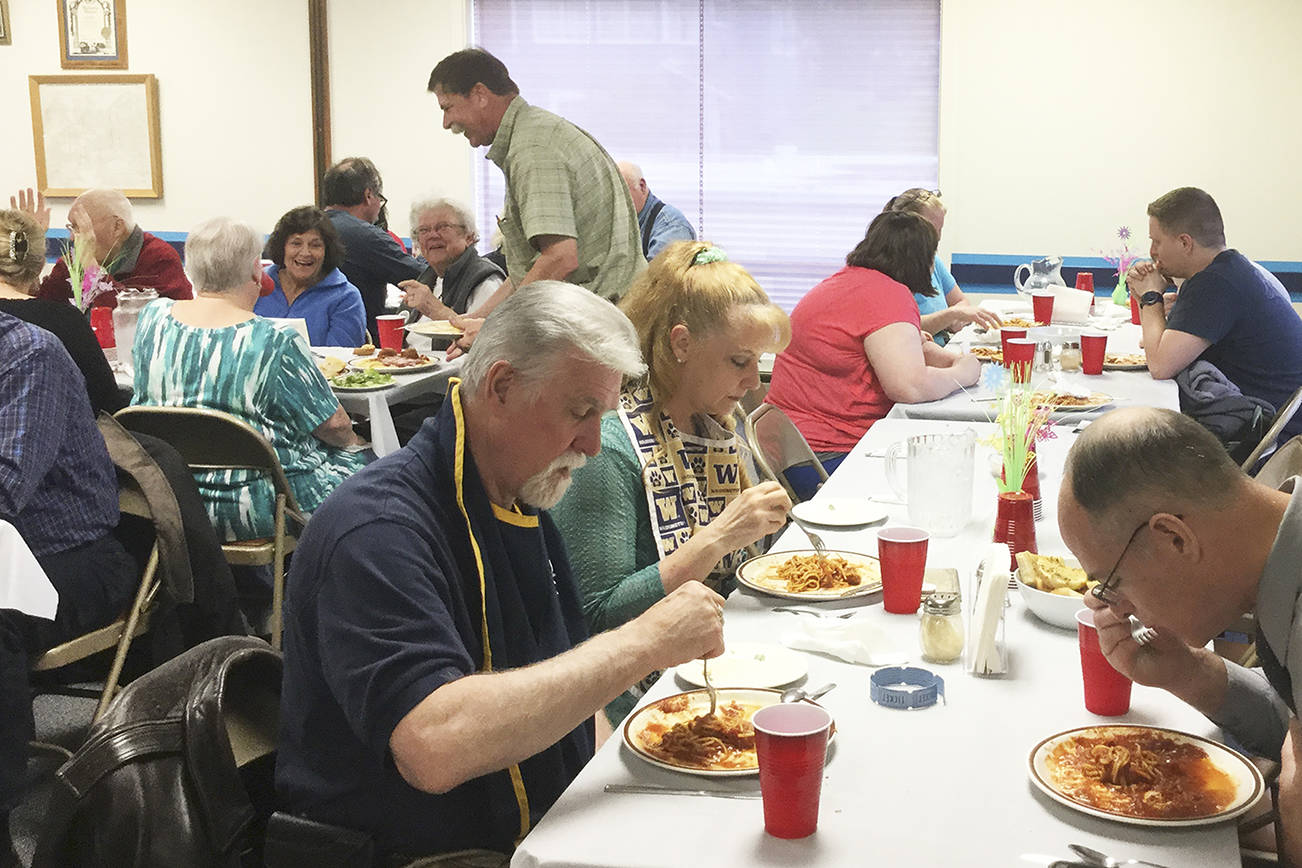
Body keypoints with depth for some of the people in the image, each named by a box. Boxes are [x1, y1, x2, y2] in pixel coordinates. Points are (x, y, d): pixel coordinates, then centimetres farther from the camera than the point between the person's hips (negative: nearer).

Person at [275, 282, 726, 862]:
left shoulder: (522, 499, 9)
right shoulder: (377, 531, -21)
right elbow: (434, 748, -35)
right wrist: (642, 644, -30)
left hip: (553, 826, 8)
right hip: (423, 851, -8)